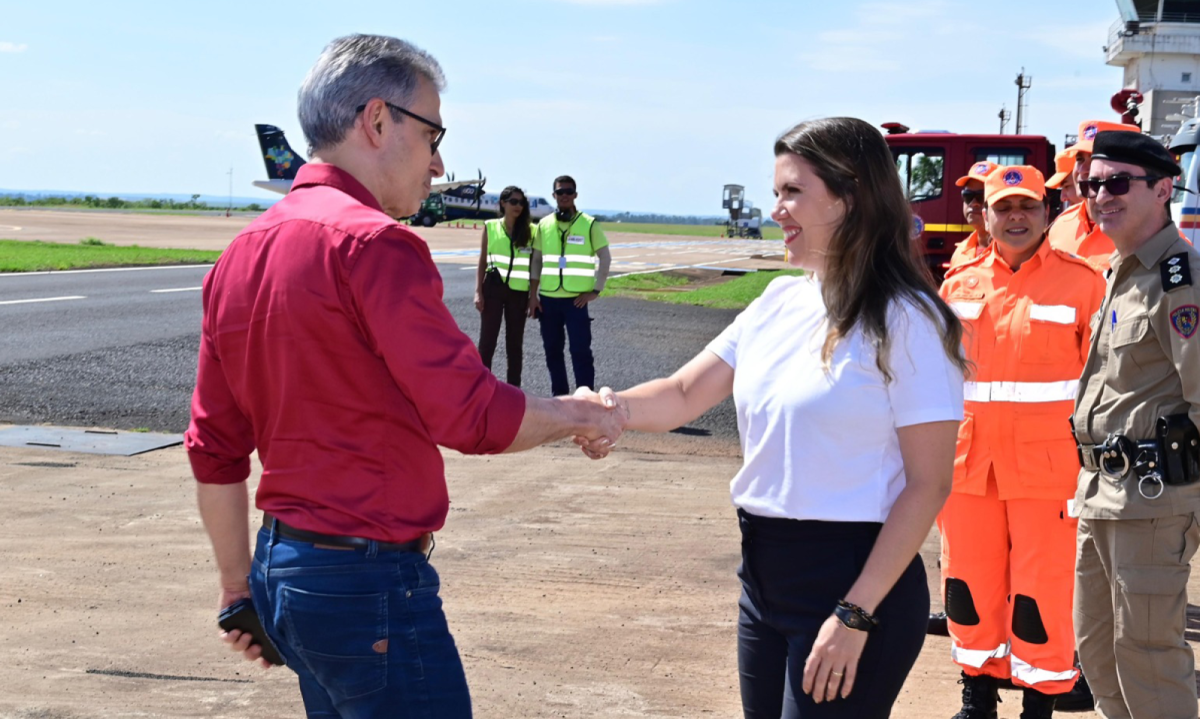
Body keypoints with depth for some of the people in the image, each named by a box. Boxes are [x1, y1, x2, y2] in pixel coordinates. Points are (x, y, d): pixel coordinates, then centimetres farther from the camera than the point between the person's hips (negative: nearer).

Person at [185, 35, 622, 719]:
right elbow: (474, 416, -20)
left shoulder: (242, 254, 11)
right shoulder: (373, 243, -16)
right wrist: (579, 415, -2)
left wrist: (239, 584, 22)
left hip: (281, 565, 9)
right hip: (369, 580, -9)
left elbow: (214, 449, 14)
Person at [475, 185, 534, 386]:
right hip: (493, 288, -1)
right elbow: (482, 262, 5)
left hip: (519, 292, 1)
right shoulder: (490, 227, 3)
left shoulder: (530, 230, 4)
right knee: (487, 340, -2)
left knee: (515, 342, 7)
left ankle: (514, 389, 13)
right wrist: (478, 292, -2)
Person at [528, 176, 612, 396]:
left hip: (577, 299, -3)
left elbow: (605, 258, 1)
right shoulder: (544, 225, 7)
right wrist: (533, 295, 4)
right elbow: (536, 261, 10)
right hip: (548, 298, 3)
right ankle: (559, 394, 19)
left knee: (581, 350, -6)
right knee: (552, 350, 9)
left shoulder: (589, 224, -2)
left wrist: (595, 291, -6)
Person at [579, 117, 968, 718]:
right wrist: (616, 408, -15)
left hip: (854, 582, -7)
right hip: (764, 577, 7)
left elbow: (928, 484, -15)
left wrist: (855, 616, -19)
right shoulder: (779, 303, 8)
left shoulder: (905, 321, -14)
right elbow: (685, 394, 7)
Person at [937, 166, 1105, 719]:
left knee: (1041, 588, 0)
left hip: (1046, 464, -4)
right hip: (969, 463, 4)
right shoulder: (959, 283, 8)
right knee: (969, 581, 11)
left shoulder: (1081, 282, -3)